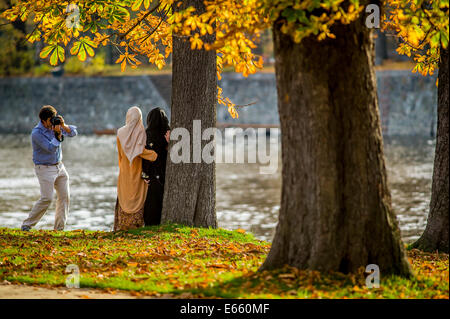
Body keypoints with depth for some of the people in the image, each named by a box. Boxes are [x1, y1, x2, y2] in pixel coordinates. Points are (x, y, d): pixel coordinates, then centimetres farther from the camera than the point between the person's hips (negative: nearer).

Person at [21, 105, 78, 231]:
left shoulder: (55, 124, 2)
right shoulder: (37, 133, -18)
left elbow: (73, 133, 2)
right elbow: (51, 148, -23)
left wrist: (64, 126, -14)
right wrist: (58, 134, -24)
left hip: (59, 166, 7)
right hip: (45, 168, -7)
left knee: (64, 197, 1)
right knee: (46, 198, -14)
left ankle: (59, 228, 7)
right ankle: (27, 224, -5)